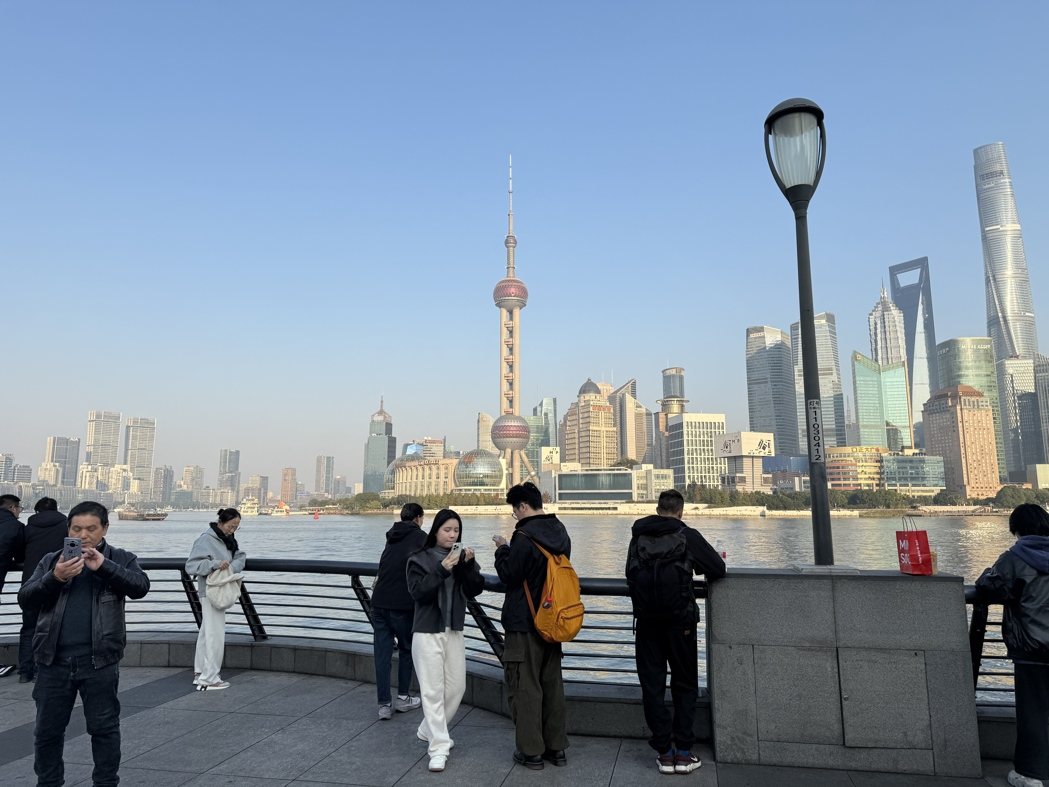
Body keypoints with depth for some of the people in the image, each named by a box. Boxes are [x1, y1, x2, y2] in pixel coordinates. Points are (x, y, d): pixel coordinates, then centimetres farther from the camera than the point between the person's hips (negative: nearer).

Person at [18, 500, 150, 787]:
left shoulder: (120, 558, 2)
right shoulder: (51, 560, 9)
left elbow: (140, 587, -14)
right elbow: (25, 599, 0)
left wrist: (103, 566, -24)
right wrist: (55, 578, -18)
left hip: (99, 660, -2)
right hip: (54, 660, 3)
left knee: (104, 728, 8)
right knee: (48, 729, 14)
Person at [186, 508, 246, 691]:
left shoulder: (229, 539, 10)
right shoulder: (206, 539, -15)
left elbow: (240, 556, 4)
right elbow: (191, 565, -19)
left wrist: (231, 567, -16)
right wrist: (215, 564, -31)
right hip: (210, 592, -9)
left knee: (207, 632, 16)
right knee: (215, 634, -9)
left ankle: (200, 673, 26)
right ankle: (209, 679, -4)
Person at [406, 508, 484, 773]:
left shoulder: (461, 557, 6)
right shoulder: (419, 559, -5)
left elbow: (475, 590, -3)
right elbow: (417, 592, -17)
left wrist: (469, 565, -19)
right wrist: (442, 570, -27)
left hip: (454, 630, 5)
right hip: (427, 631, -5)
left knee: (457, 686, 11)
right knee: (433, 690, -5)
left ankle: (429, 730, 31)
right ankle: (438, 748, 2)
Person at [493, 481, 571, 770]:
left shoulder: (525, 536, -20)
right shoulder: (560, 532, 7)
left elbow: (509, 576, -15)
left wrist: (502, 549, 0)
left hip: (524, 624, -8)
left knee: (524, 685, 3)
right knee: (552, 683, 15)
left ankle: (531, 751, 10)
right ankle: (556, 747, 24)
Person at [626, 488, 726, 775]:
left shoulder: (639, 536, 6)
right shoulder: (687, 536, -4)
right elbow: (718, 570, -2)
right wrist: (701, 566, 20)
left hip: (646, 621, 2)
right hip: (679, 620, -2)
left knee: (652, 685, 10)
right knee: (684, 685, 11)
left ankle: (664, 752, 12)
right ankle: (683, 752, 10)